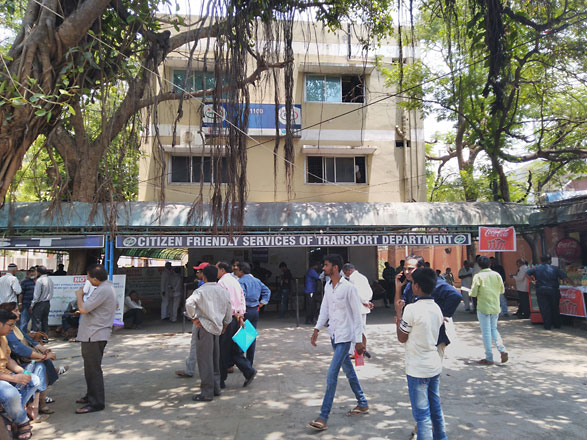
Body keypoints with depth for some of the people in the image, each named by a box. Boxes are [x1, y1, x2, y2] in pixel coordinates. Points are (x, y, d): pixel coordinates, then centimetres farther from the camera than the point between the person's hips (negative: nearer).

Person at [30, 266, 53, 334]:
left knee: (36, 321, -3)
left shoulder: (39, 280, -13)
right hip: (47, 303, 7)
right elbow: (51, 293, 12)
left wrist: (32, 305, -8)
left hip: (39, 303, -7)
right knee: (45, 320, 12)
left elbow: (36, 294, -14)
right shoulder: (50, 280, 9)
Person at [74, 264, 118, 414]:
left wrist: (79, 295, -7)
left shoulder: (102, 290, -22)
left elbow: (83, 309, -23)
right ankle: (91, 396, 34)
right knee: (91, 367, 21)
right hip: (93, 335, 11)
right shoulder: (109, 287, 12)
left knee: (93, 368, -4)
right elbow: (116, 305, 26)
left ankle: (96, 403, 2)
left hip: (94, 335, -11)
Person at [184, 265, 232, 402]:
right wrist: (225, 326, 26)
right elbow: (229, 311, 14)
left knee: (205, 360, 0)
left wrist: (193, 318, -16)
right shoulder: (224, 291, 7)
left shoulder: (201, 291, -12)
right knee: (215, 359, 18)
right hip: (217, 328, 7)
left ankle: (207, 393, 4)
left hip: (205, 327, -6)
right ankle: (216, 388, 27)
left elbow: (189, 303, -29)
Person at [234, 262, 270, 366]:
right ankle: (249, 364, 16)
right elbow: (267, 291, 18)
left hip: (245, 311, -7)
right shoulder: (257, 281, 13)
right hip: (255, 311, 7)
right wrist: (262, 302, 15)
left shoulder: (241, 281, -11)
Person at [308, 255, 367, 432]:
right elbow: (324, 309, 11)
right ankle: (362, 404, 36)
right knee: (349, 371, 19)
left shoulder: (349, 288, -17)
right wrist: (317, 329, 2)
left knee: (332, 374, -9)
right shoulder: (327, 286, 5)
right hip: (334, 336, 8)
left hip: (345, 337, -8)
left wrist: (358, 340, -13)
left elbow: (357, 315, -14)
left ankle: (323, 417, -3)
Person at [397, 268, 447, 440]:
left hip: (417, 369, -7)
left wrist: (399, 314, -1)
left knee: (422, 413, 2)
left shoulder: (412, 309, -21)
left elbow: (402, 338, -11)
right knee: (436, 408, 21)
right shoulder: (437, 308, 2)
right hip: (435, 366, 7)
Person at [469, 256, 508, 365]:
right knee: (494, 329, 21)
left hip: (483, 308, -4)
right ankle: (502, 350, 3)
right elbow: (502, 291, 9)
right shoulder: (497, 275, 0)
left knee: (486, 332, 3)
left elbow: (473, 293, -12)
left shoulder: (478, 276, -12)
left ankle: (489, 358, 8)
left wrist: (470, 292, 9)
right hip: (495, 307, 4)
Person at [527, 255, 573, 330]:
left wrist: (533, 280, 8)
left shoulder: (536, 268, 4)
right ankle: (557, 325, 23)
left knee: (544, 308, 2)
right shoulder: (554, 268, 3)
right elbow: (565, 277, 1)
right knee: (555, 308, 14)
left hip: (541, 291, 0)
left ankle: (547, 326, 1)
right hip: (553, 290, 1)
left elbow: (527, 274, -1)